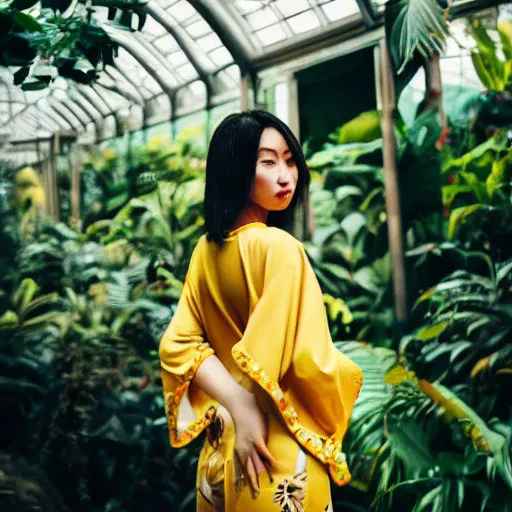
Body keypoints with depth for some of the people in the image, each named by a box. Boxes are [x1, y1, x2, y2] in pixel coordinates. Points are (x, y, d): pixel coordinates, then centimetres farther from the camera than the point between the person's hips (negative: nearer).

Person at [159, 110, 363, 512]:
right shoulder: (278, 247, -19)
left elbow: (178, 345, -2)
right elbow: (309, 363, -23)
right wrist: (349, 374, -2)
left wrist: (238, 405, -9)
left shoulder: (206, 250, 2)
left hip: (222, 449, 6)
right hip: (281, 454, -6)